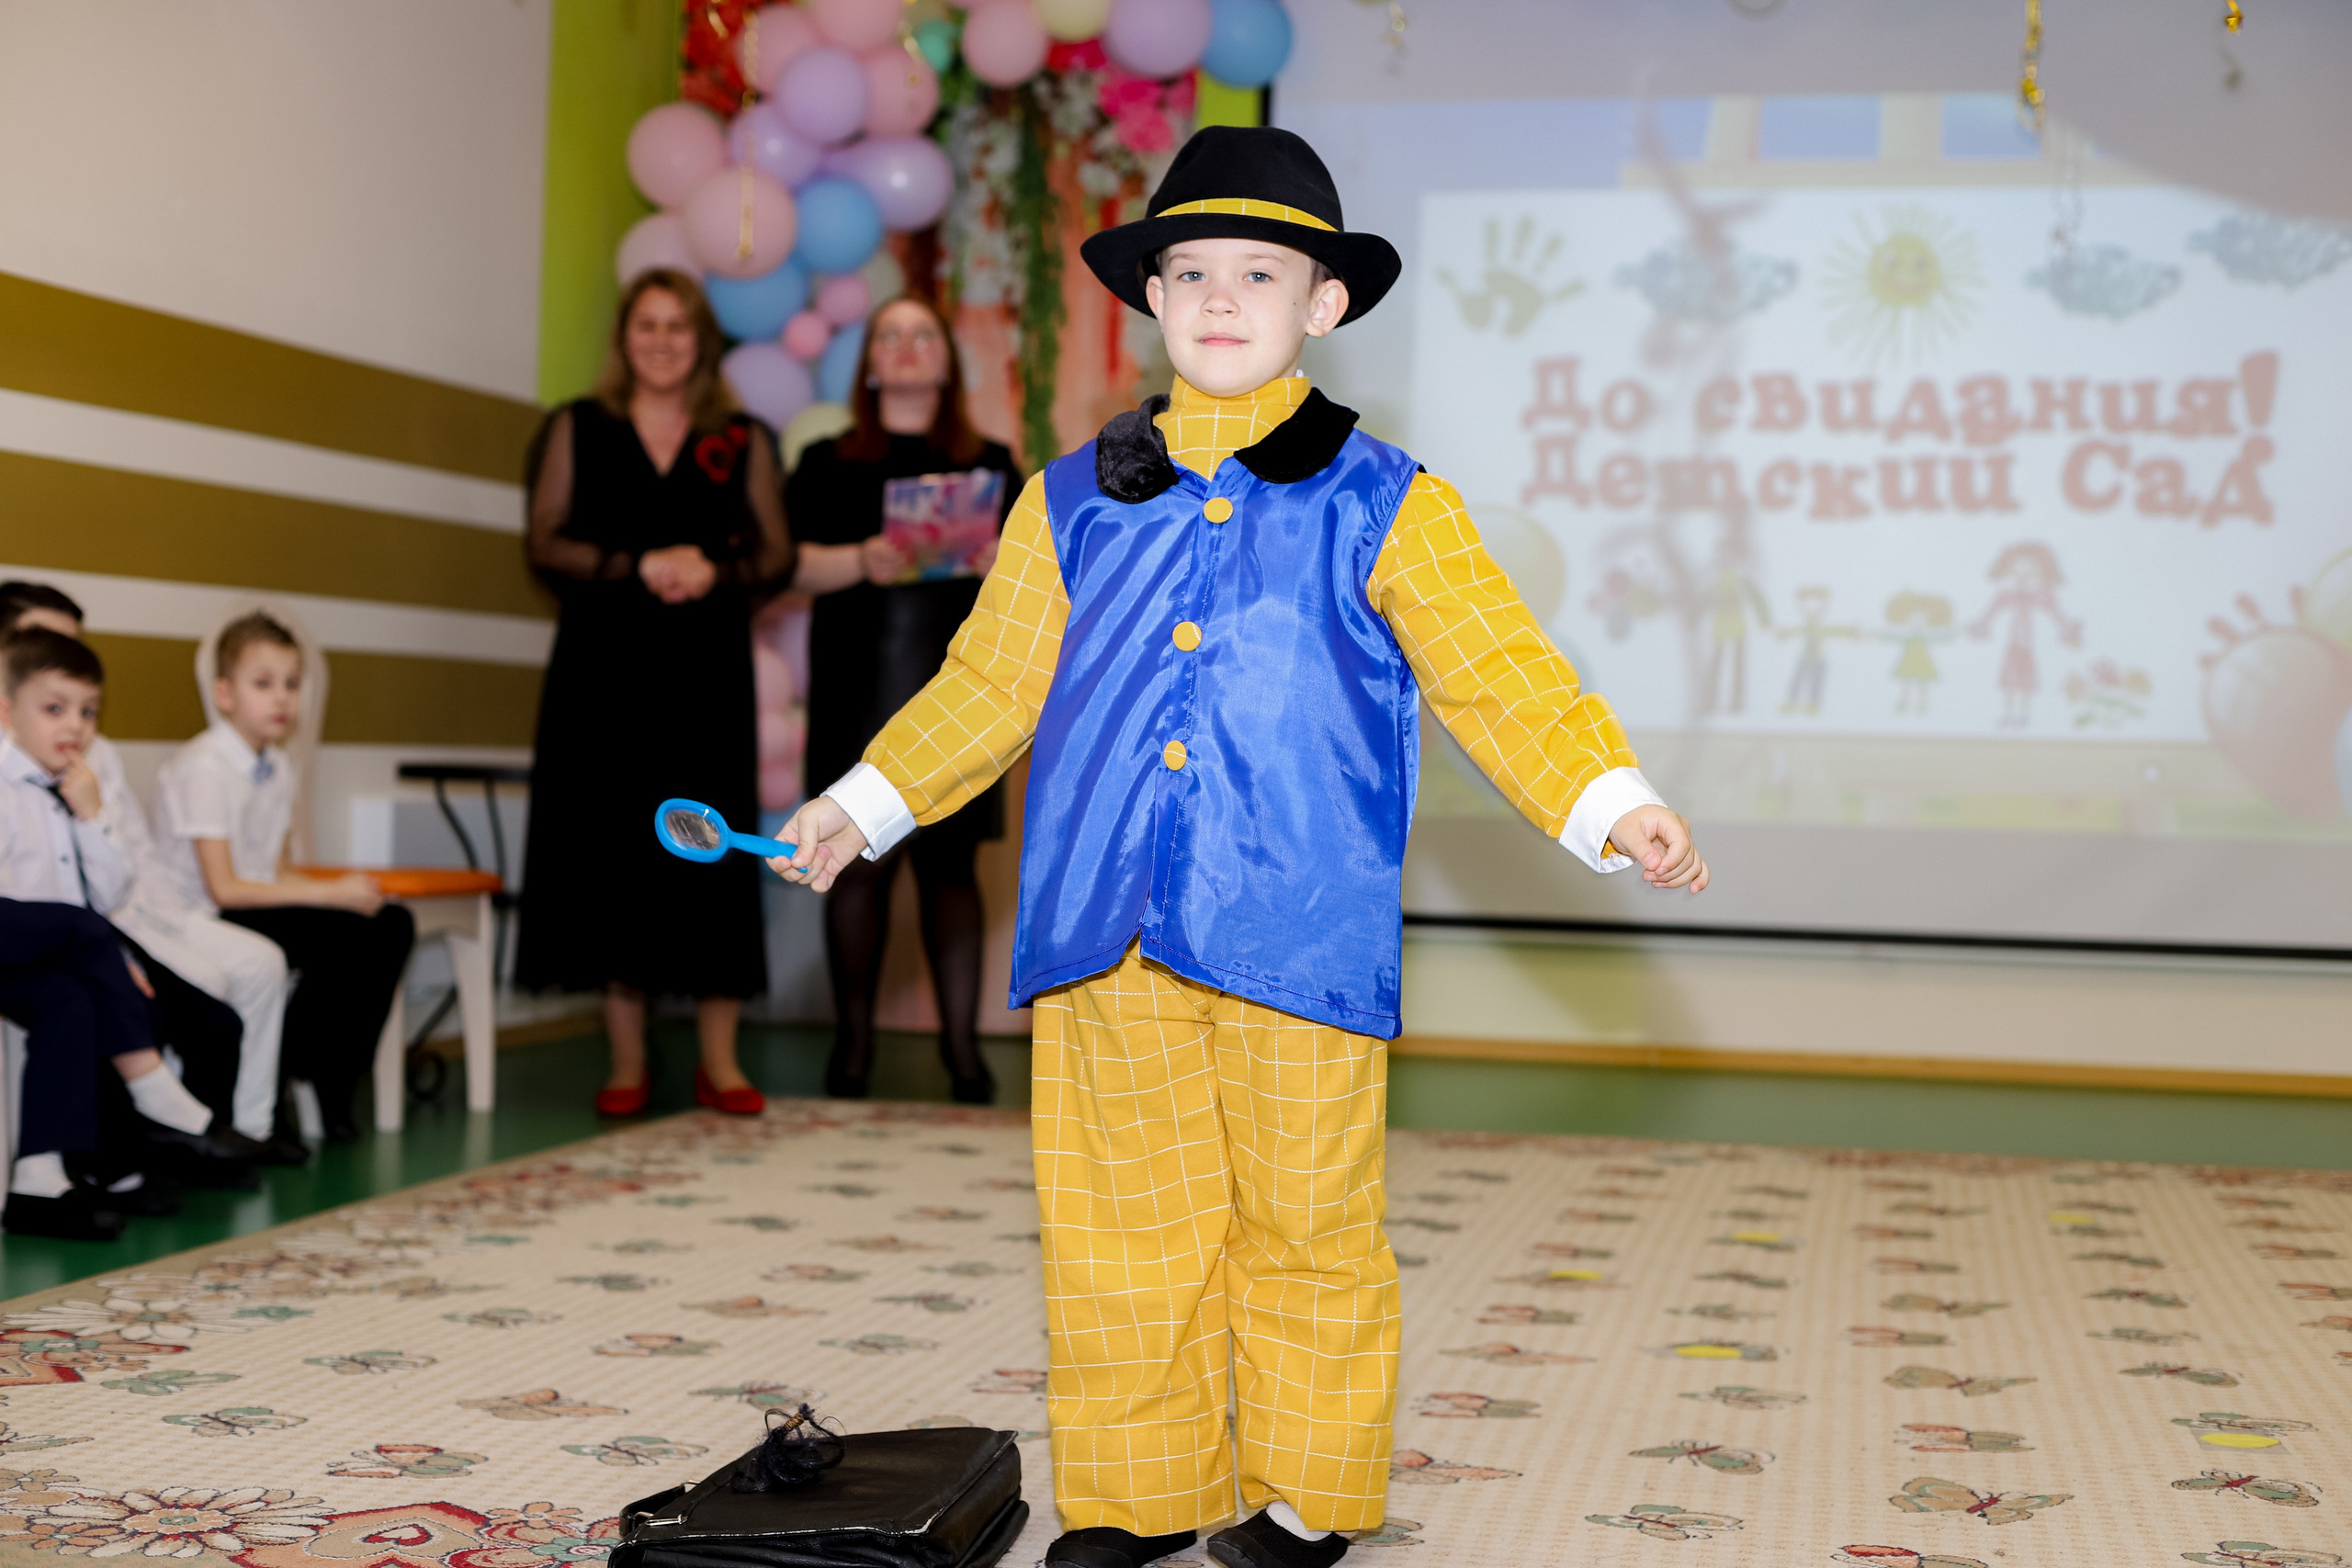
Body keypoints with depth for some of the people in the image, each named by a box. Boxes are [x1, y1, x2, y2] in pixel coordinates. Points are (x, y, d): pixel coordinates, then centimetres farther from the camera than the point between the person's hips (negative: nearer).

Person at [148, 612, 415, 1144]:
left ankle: (330, 1083, 2)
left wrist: (340, 890, -9)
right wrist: (331, 893, -21)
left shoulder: (279, 768, 10)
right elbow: (224, 888, -22)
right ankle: (264, 1092, -12)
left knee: (390, 926, -6)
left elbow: (277, 871, 12)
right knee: (339, 936, -28)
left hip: (254, 907, 8)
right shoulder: (202, 768, -16)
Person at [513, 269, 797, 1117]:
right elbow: (546, 545, 2)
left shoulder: (744, 442, 11)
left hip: (707, 675, 0)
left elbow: (777, 555, 8)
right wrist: (638, 567, -12)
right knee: (611, 854, -3)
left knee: (711, 855, -3)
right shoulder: (576, 430, 10)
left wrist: (714, 573, -12)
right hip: (603, 674, 0)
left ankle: (719, 1061, 3)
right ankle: (626, 1061, 5)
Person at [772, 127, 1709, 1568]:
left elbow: (1502, 676, -3)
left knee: (1305, 1223, 7)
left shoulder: (1383, 507, 2)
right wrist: (866, 804, 14)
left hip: (1297, 934, -3)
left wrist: (1613, 803, -16)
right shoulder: (1075, 502, 12)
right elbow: (992, 685, 18)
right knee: (1120, 1230, 8)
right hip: (1105, 932, 3)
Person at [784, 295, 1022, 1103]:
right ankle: (853, 1038, 5)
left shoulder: (990, 465, 17)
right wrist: (861, 561, -16)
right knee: (863, 859, -4)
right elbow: (791, 563, 2)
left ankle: (962, 1043, 1)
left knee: (951, 861, -1)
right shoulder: (828, 463, 12)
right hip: (860, 692, -1)